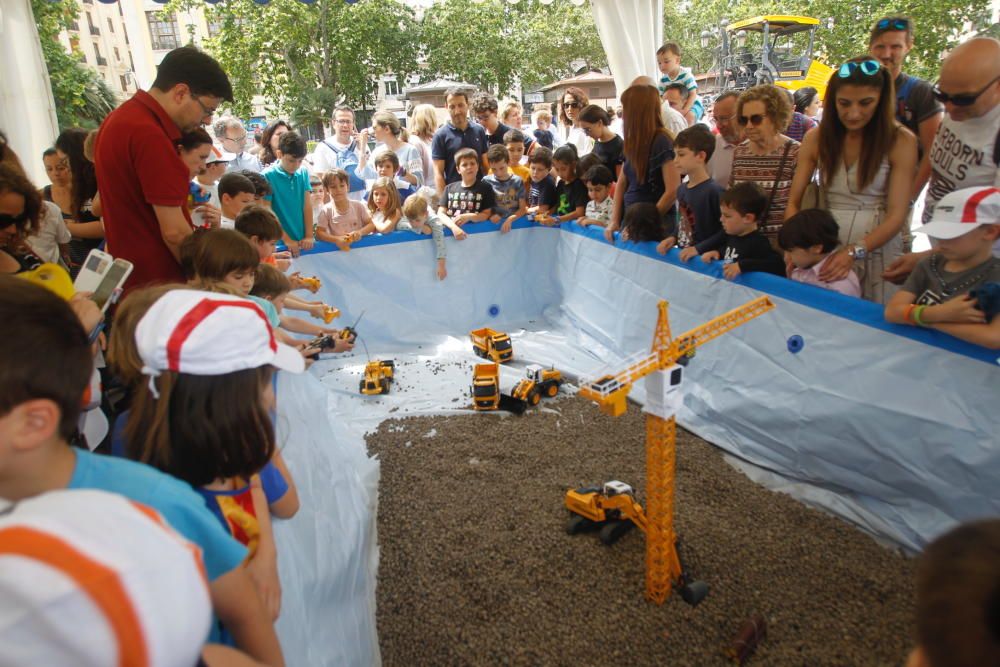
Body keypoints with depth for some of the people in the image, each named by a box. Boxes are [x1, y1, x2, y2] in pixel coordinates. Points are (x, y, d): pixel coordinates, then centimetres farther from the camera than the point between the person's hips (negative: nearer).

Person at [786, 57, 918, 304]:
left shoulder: (901, 141, -6)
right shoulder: (817, 138, 1)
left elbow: (897, 214, -11)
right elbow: (793, 202, 0)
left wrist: (854, 252, -24)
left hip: (878, 249, -2)